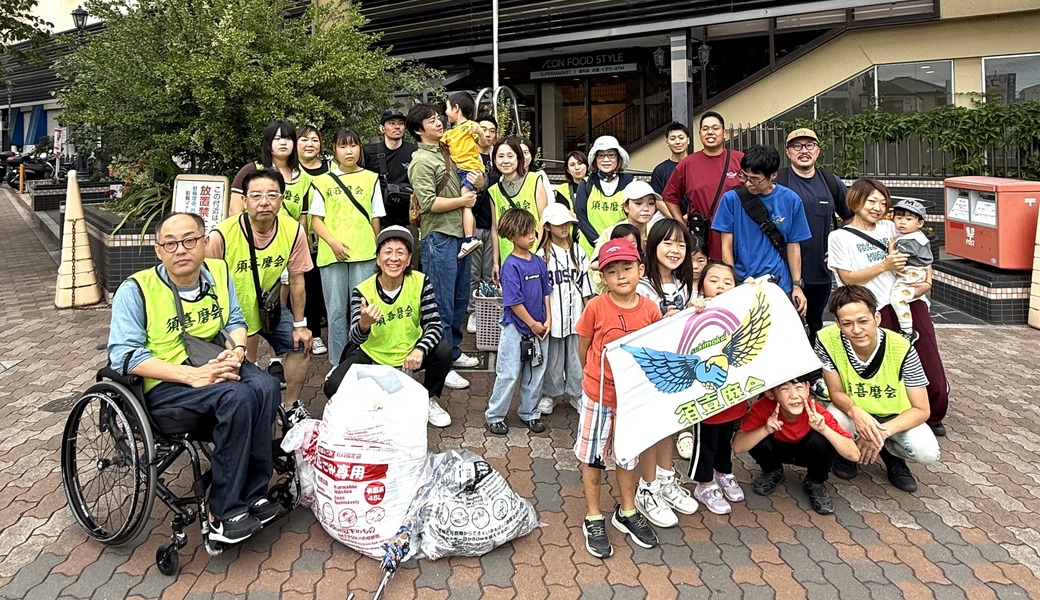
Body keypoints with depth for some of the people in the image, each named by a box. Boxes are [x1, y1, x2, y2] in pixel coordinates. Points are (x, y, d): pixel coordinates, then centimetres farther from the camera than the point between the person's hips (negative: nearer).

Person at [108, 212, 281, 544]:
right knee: (237, 396, -32)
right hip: (164, 382, -5)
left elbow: (235, 321, 15)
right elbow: (124, 354, -16)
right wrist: (193, 375, -26)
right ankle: (224, 511, -19)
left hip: (216, 367, 5)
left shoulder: (218, 271, 7)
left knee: (266, 386, -27)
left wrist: (236, 350, -10)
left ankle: (252, 494, -13)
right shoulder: (136, 289, -9)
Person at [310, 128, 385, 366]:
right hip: (331, 254, 0)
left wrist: (376, 250, 9)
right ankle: (338, 363, 14)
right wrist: (333, 242, -11)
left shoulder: (371, 179, 9)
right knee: (336, 311, 4)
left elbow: (375, 218, 11)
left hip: (364, 253, 0)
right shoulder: (324, 181, 8)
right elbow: (316, 219, 4)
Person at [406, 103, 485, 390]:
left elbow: (460, 188, 25)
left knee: (460, 299, 16)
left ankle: (453, 352, 31)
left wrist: (476, 184, 3)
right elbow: (428, 203, -19)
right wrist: (462, 200, -10)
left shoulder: (446, 154, 16)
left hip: (458, 233, 9)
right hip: (438, 238, -9)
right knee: (442, 304, -4)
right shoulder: (421, 161, -9)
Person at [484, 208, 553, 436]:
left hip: (539, 328, 7)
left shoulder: (539, 261, 5)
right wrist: (532, 324, -12)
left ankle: (529, 413, 29)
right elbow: (513, 301, -17)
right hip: (516, 329, -6)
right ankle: (494, 416, 15)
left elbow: (546, 292, 11)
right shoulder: (511, 265, -15)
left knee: (536, 373, 14)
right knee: (509, 374, 1)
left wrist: (547, 320, 1)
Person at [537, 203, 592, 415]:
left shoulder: (578, 252, 7)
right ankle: (550, 394, 22)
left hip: (576, 313, 3)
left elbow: (585, 283, 11)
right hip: (554, 314, -3)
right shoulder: (544, 255, -5)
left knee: (577, 355, 8)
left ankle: (576, 392, 22)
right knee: (553, 356, 7)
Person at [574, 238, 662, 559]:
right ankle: (594, 520, 27)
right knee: (592, 457, 10)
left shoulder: (650, 310, -9)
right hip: (598, 395, -2)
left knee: (628, 457, 19)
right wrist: (596, 376, 5)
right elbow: (583, 348, -3)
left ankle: (627, 512, 39)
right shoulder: (596, 307, -16)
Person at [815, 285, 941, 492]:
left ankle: (891, 453, 10)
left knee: (927, 452, -27)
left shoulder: (902, 349, -27)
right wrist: (855, 411, -38)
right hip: (854, 412, 0)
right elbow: (836, 392, -15)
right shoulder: (827, 340, -27)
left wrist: (883, 432, -35)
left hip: (896, 415, 0)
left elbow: (921, 410, -20)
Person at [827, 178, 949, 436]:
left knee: (930, 366, 2)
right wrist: (885, 265, -13)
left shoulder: (890, 228, 16)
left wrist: (927, 282, 5)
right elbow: (848, 278, -5)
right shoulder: (840, 237, 3)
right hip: (878, 311, -4)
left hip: (911, 303, 4)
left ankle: (933, 418, 25)